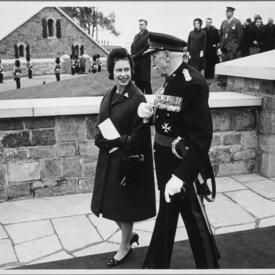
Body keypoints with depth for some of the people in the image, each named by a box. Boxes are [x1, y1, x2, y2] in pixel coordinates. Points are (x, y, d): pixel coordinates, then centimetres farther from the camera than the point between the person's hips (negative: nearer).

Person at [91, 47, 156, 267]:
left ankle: (125, 247, 30)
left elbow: (140, 135, -16)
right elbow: (100, 125, 11)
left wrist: (116, 141, -23)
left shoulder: (137, 98, -15)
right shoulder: (108, 96, 7)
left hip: (128, 160, -7)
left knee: (125, 205, 8)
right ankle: (129, 234, 43)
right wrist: (100, 138, -10)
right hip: (109, 159, 7)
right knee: (112, 202, 17)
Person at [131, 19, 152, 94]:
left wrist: (136, 55, -11)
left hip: (144, 62, -7)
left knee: (146, 82, -4)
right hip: (136, 62, 7)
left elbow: (147, 49, -12)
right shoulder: (136, 36, 19)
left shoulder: (149, 35, -5)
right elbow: (132, 47, 17)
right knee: (137, 82, 7)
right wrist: (133, 55, -2)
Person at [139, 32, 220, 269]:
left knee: (195, 218, 9)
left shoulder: (192, 83, -22)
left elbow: (202, 137, -26)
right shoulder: (171, 79, 5)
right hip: (166, 161, 9)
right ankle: (156, 264, 40)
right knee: (167, 212, 22)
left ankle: (209, 265, 32)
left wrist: (180, 175, -28)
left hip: (183, 165, -9)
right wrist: (149, 113, -6)